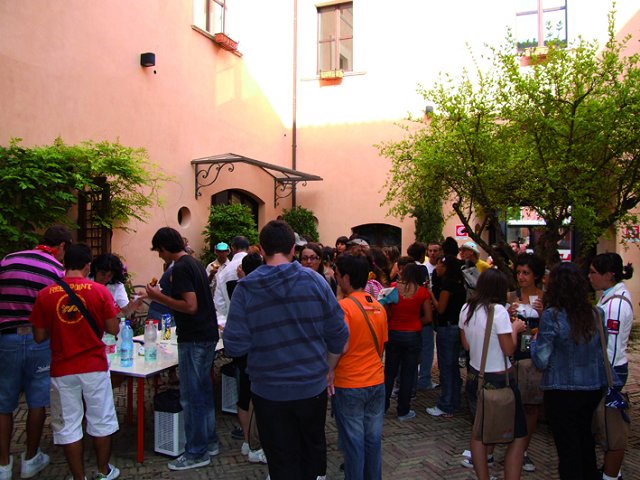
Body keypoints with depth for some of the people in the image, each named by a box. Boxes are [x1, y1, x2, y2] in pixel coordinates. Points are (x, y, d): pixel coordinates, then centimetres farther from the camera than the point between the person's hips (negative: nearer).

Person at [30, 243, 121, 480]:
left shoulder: (45, 295, -6)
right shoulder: (99, 291, -10)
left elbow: (39, 336, -2)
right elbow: (113, 329, -7)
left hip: (62, 370, 1)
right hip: (95, 366, 0)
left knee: (68, 426, 13)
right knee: (101, 421, 15)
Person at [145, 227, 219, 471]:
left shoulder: (180, 268, -16)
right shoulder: (196, 263, 12)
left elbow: (190, 305, -23)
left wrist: (159, 297, -16)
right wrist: (162, 297, 22)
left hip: (194, 340, -10)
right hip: (208, 335, 10)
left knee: (191, 397, 1)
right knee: (203, 390, 18)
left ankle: (196, 453, 12)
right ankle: (209, 442, 29)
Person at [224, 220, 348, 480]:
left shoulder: (245, 288, -13)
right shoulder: (314, 280, -10)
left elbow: (234, 347, -14)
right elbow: (339, 335, -6)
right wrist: (327, 370, 10)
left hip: (269, 390, -1)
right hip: (313, 387, 2)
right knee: (314, 446, 27)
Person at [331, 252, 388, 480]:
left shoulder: (343, 306, -17)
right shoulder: (379, 307, 2)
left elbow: (341, 347, -23)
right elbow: (382, 346, 11)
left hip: (348, 386, -6)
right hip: (377, 382, 6)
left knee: (353, 442, 8)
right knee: (373, 439, 16)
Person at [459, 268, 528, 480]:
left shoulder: (466, 309, 1)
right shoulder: (498, 310, -18)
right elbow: (509, 349, -16)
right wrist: (515, 328, -1)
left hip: (475, 376, 7)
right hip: (499, 379, -6)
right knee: (518, 435, 8)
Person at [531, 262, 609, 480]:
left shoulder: (551, 316, -20)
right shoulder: (597, 314, -4)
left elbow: (542, 361, -16)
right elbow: (603, 353, 6)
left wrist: (534, 340, 0)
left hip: (562, 391, -6)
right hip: (593, 388, 6)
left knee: (568, 447, 9)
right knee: (585, 437, 27)